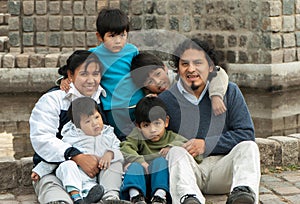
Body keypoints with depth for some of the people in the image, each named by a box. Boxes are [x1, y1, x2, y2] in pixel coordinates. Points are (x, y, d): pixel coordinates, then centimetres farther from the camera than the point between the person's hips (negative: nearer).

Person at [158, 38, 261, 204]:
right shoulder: (166, 100, 8)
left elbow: (246, 134, 3)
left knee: (248, 147, -24)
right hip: (187, 171, -1)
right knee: (176, 152, -30)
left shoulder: (229, 92, 11)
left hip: (222, 168, 1)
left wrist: (207, 144, -8)